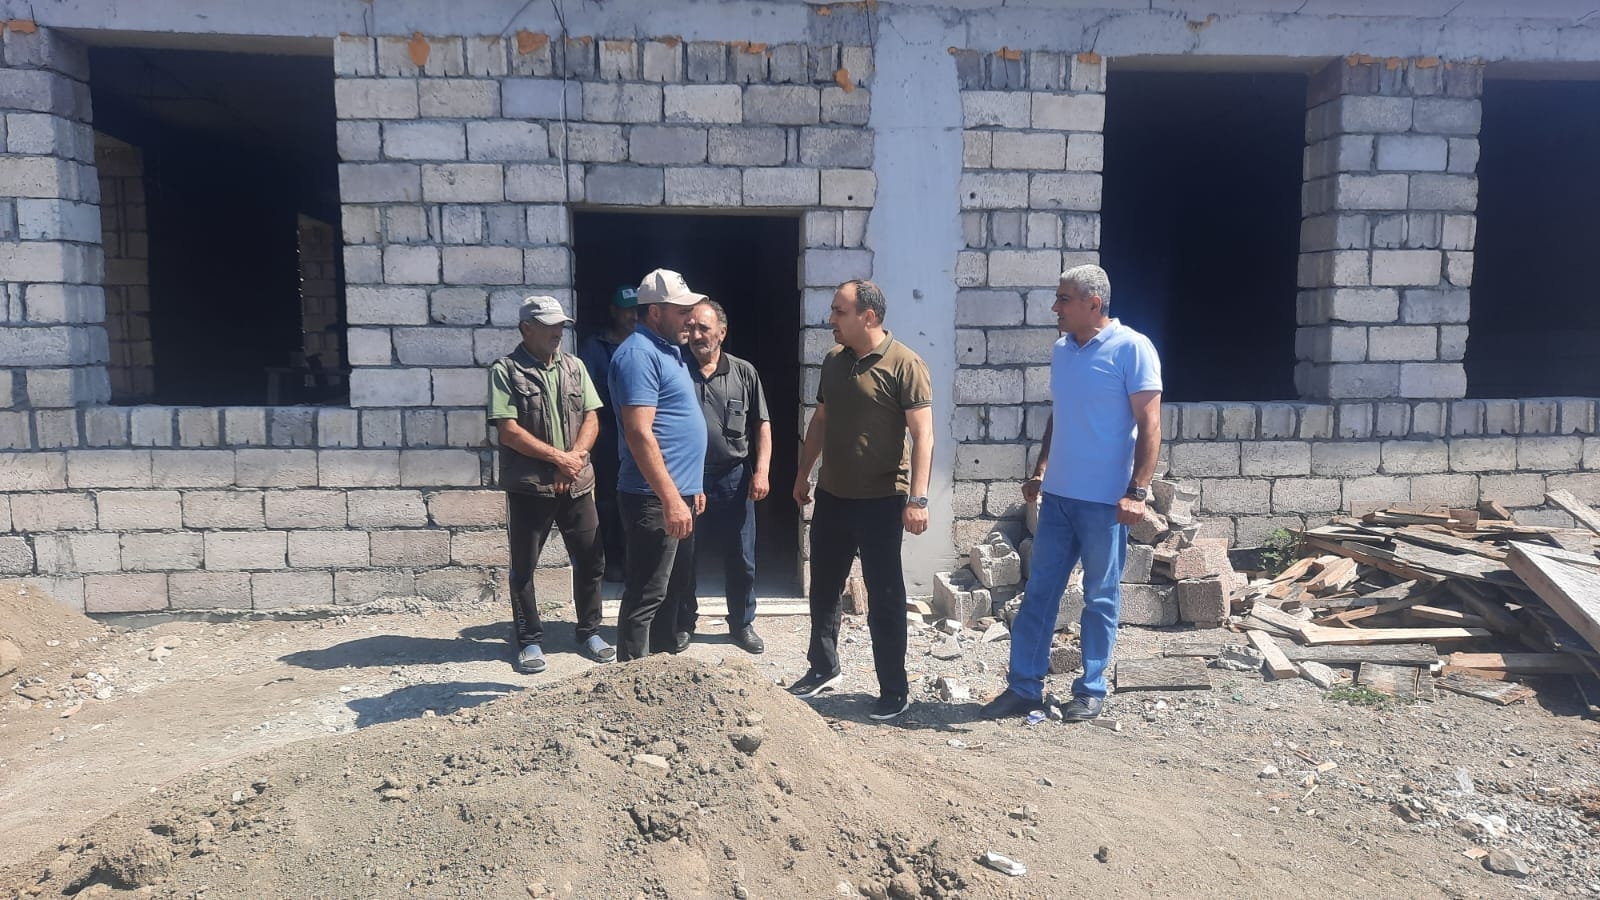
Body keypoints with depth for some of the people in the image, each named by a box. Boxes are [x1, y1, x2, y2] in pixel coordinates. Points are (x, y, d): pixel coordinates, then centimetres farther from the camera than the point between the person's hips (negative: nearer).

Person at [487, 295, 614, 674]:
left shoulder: (574, 367, 9)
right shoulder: (505, 371, -6)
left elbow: (591, 418, 6)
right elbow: (509, 431, -12)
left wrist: (577, 455, -12)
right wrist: (558, 458, -13)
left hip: (577, 483, 4)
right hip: (528, 486, -4)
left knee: (591, 560, 8)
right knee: (523, 567, 6)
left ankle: (589, 632, 24)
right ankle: (529, 640, 19)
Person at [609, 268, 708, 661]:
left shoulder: (668, 350, 16)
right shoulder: (639, 354, -16)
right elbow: (639, 433, -24)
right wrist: (671, 498, -26)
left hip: (679, 493, 10)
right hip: (656, 499, -10)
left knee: (675, 588, 18)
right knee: (646, 596, -2)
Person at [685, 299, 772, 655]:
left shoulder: (744, 373, 2)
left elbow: (761, 426, 5)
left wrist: (761, 471, -5)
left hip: (733, 478, 1)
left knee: (740, 558, 10)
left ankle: (742, 624, 26)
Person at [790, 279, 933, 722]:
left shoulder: (904, 364, -14)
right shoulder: (834, 361, 7)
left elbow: (923, 435, -16)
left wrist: (918, 498, -22)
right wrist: (803, 474, 18)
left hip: (880, 501, -7)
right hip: (831, 495, 7)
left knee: (884, 597, 3)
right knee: (824, 587, 17)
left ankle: (895, 690, 16)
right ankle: (823, 668, 34)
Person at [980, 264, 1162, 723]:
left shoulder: (1132, 348, -10)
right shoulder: (1061, 350, 10)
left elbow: (1149, 424, -12)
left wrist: (1138, 491, -18)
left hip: (1104, 500, -6)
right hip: (1057, 494, 6)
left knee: (1100, 598, 8)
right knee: (1039, 592, 8)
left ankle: (1091, 690, 21)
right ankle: (1024, 686, 17)